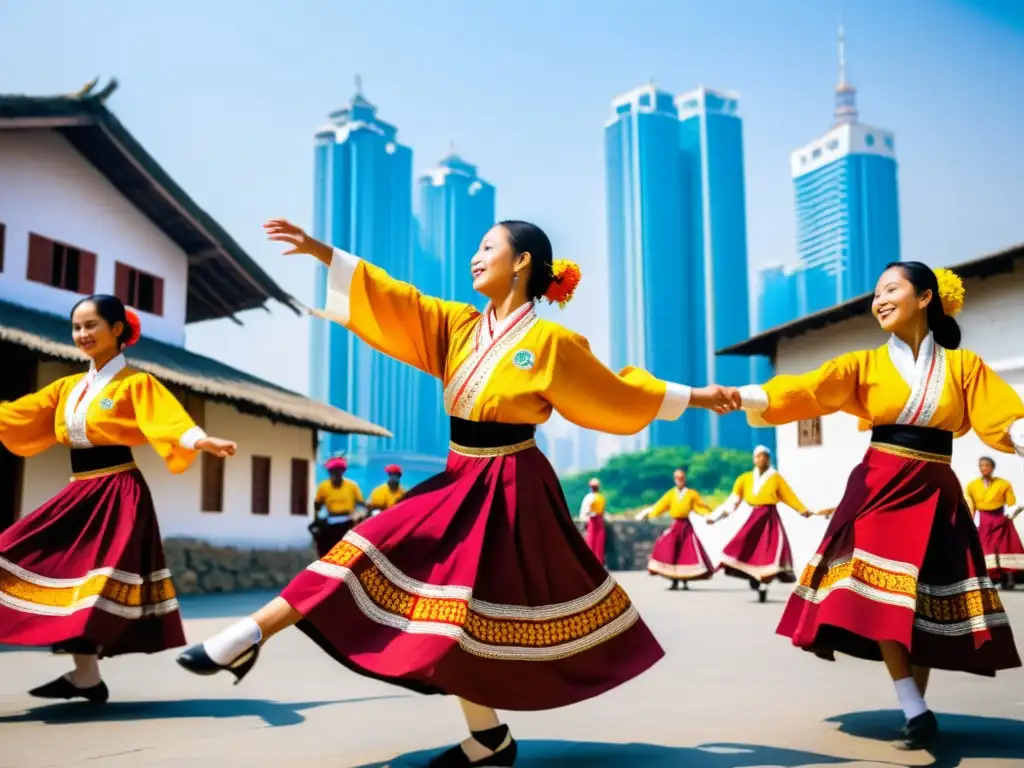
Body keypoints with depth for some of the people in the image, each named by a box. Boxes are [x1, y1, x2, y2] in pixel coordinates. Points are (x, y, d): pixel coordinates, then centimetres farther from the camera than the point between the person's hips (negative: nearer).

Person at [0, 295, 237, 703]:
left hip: (118, 495, -7)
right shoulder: (68, 387, 15)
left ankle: (86, 677, 0)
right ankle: (85, 674, 11)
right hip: (78, 493, 7)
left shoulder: (136, 383, -6)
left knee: (95, 582, -10)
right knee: (64, 573, 4)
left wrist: (202, 441, -42)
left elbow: (170, 419, -22)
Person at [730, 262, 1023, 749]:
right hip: (879, 489, 0)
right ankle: (915, 711, -8)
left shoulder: (964, 366, 4)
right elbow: (806, 391, -10)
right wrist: (746, 398, -26)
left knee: (927, 606, 4)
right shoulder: (865, 365, 3)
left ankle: (915, 705, 17)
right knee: (882, 598, -13)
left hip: (935, 495, 1)